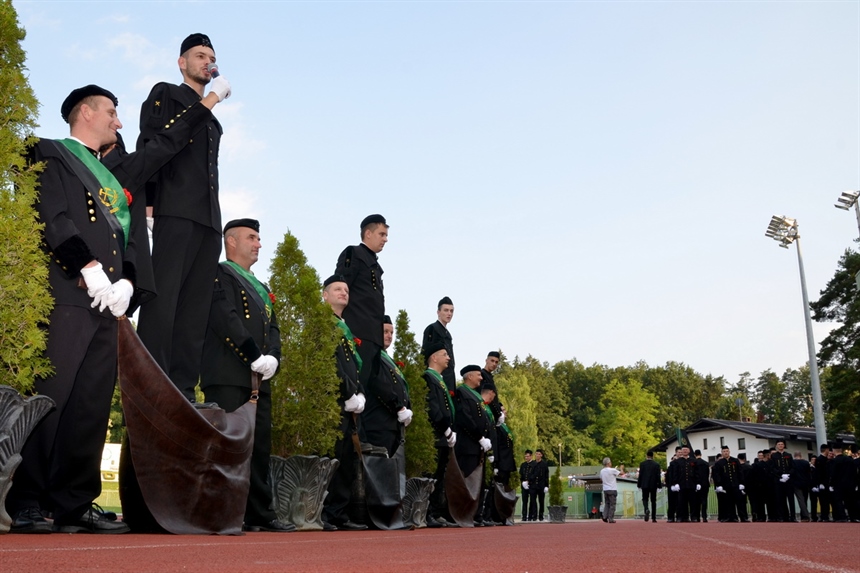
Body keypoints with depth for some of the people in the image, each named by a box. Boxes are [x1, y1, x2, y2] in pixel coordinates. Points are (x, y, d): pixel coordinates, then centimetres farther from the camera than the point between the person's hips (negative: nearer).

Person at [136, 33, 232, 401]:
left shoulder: (212, 119, 30)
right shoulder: (165, 94, 13)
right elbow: (148, 146, 0)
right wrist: (151, 201, -11)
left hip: (209, 218, 6)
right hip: (176, 210, -6)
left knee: (196, 305, -2)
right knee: (163, 298, -15)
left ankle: (183, 390, -4)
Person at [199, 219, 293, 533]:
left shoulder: (261, 288, 27)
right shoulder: (219, 274, 2)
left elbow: (272, 328, 18)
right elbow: (225, 318, -12)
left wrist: (272, 358, -2)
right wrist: (254, 357, -15)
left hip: (259, 379, 8)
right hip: (227, 376, -8)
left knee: (260, 446, 6)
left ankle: (259, 514, 11)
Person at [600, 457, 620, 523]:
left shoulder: (602, 471, 3)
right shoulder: (612, 470, -13)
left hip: (605, 490, 5)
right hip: (612, 489, -5)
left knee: (606, 504, 14)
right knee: (612, 505, 1)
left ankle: (605, 517, 1)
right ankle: (611, 519, 0)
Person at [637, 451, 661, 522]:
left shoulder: (642, 464, -3)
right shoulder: (656, 465, -1)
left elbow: (640, 475, -3)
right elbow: (658, 476, -2)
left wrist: (639, 484, 4)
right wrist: (659, 485, 4)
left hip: (644, 485, -1)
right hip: (653, 485, 1)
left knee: (645, 499, 6)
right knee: (653, 501, 9)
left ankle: (646, 510, -25)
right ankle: (653, 518, 8)